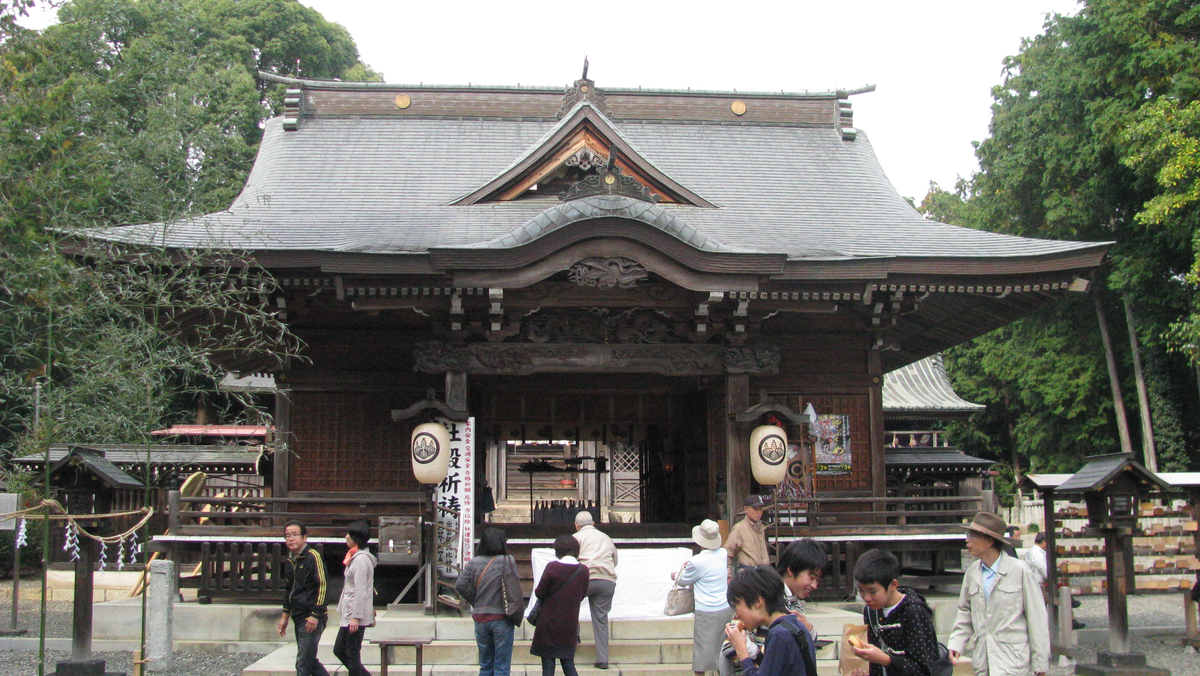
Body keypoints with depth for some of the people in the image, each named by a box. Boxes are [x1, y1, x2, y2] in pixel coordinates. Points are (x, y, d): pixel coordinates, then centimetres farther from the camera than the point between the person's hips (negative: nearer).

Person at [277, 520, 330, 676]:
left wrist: (315, 615, -19)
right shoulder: (290, 561, 15)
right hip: (299, 619, 8)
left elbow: (322, 587, -15)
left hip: (312, 619, -8)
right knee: (310, 661, 12)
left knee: (303, 663, -9)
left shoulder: (313, 556, -10)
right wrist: (285, 616, 22)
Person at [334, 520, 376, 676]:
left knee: (352, 654, -3)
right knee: (339, 650, 14)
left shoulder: (360, 559, -17)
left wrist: (355, 617, -22)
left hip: (355, 616, -10)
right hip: (349, 615, 10)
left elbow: (360, 591, -21)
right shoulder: (356, 557, 15)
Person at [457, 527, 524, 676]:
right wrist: (514, 609, 3)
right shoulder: (508, 562, -7)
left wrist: (475, 602, 5)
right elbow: (515, 588, -10)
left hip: (480, 618, 3)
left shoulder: (473, 563, 1)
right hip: (501, 618, -3)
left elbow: (460, 586, -6)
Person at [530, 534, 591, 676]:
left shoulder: (552, 567, -13)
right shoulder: (583, 570, -2)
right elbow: (582, 595, 9)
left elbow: (540, 593, -8)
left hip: (549, 623, -4)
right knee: (568, 664, 13)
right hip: (569, 626, 4)